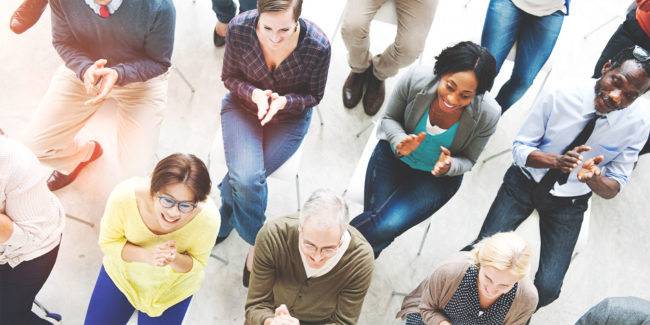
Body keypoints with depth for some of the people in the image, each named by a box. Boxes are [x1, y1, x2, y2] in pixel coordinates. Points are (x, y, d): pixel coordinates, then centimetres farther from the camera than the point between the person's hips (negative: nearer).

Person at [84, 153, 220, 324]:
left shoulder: (208, 218, -35)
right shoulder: (124, 196, -35)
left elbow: (198, 264, -15)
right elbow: (108, 241, -16)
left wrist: (176, 260, -38)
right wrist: (147, 256, -35)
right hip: (122, 273, 1)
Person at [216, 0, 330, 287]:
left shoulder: (318, 46, -25)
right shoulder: (239, 29, -22)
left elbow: (314, 95, -7)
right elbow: (229, 77, -5)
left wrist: (283, 101, -27)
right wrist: (254, 94, -25)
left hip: (290, 117, -1)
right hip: (243, 107, 1)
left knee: (245, 179, -21)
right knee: (245, 178, -24)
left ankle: (224, 221, 12)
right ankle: (257, 246, 4)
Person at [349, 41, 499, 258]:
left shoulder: (487, 114, -26)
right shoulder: (416, 79, -27)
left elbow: (467, 160, -8)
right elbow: (389, 118, -7)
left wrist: (448, 167, -32)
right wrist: (400, 143, -30)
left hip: (438, 177, -1)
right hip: (393, 157, 1)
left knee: (388, 226, -19)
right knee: (374, 220, -14)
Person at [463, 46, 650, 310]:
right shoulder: (558, 95, -21)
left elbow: (615, 187, -8)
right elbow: (520, 148, -13)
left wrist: (593, 179, -33)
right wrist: (557, 161, -35)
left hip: (569, 202, 1)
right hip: (525, 182, -1)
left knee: (546, 289, -12)